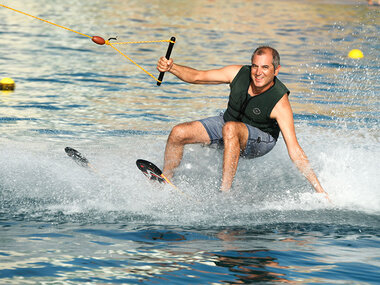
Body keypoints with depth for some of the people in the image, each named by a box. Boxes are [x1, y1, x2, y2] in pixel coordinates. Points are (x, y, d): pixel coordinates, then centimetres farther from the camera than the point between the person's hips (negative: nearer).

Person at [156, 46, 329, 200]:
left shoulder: (280, 103, -31)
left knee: (230, 128, -38)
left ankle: (225, 192, -36)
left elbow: (294, 150, -32)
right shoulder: (239, 74, -19)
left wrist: (319, 190, -37)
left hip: (260, 140, -5)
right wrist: (172, 68, -27)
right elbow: (197, 77, -8)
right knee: (178, 133, -8)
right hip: (227, 123, 5)